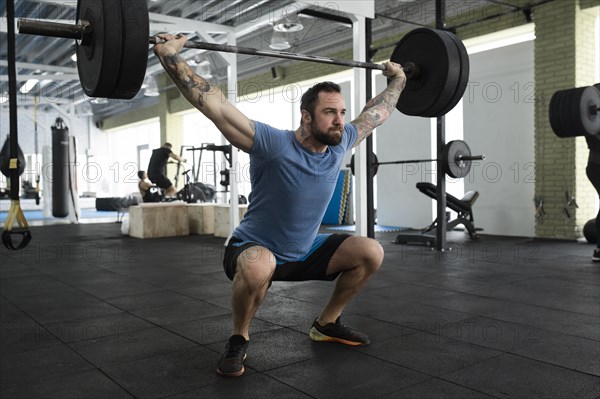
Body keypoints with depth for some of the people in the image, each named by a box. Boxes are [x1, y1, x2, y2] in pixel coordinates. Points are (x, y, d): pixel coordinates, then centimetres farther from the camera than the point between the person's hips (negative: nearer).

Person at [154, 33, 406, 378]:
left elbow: (378, 112, 9)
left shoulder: (340, 144, -9)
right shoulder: (274, 145, -27)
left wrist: (397, 79, 17)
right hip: (254, 249, -6)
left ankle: (327, 324, 14)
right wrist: (171, 56, -36)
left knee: (371, 252, -6)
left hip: (306, 250, 6)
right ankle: (239, 340, -11)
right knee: (259, 267, -42)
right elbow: (215, 106, -33)